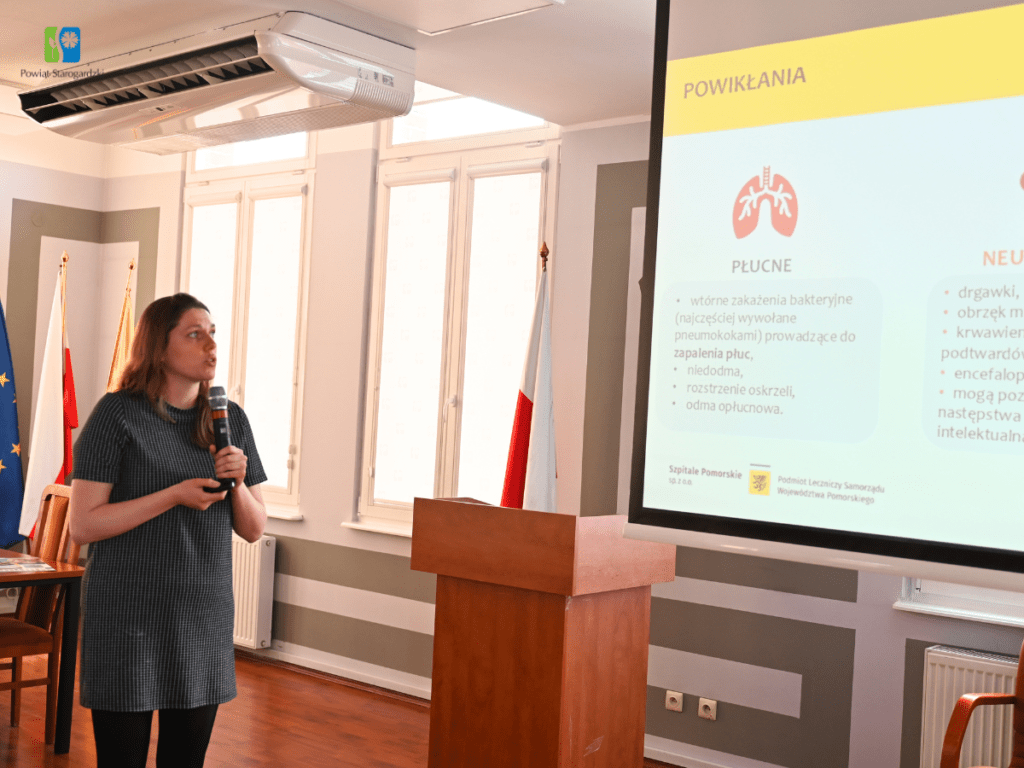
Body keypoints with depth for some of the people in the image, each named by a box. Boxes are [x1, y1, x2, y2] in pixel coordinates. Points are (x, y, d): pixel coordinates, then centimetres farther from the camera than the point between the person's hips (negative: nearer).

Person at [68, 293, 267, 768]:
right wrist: (175, 495, -18)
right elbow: (82, 525, -12)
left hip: (205, 619, 4)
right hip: (128, 618, -4)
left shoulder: (230, 419, 7)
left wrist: (238, 484, -10)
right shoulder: (118, 413, -7)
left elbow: (253, 529, 10)